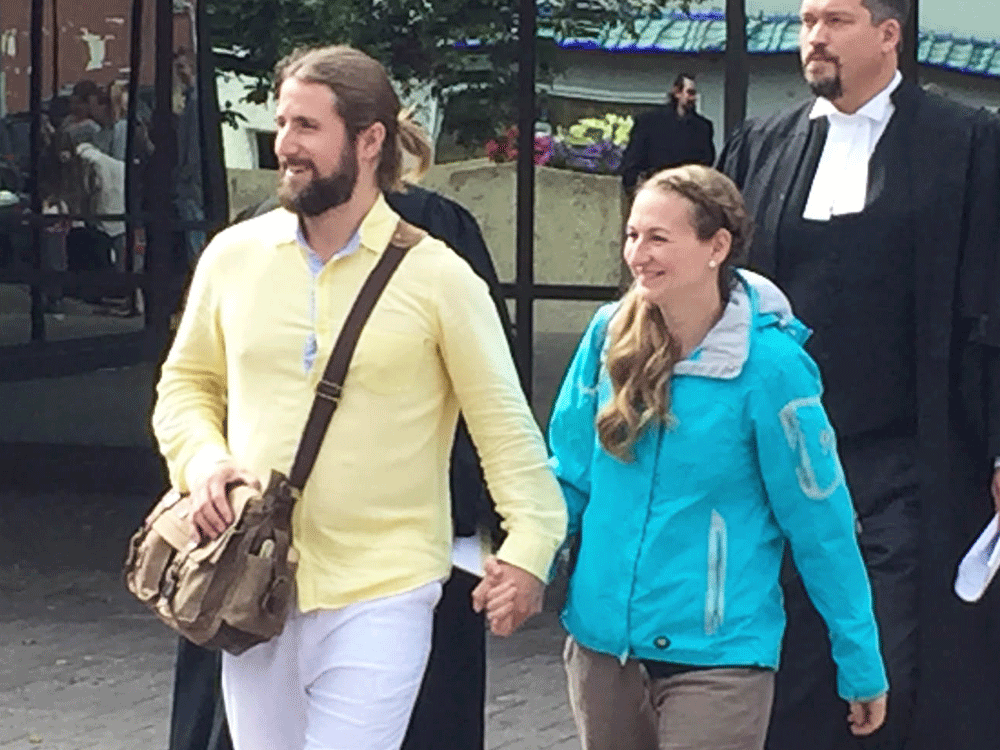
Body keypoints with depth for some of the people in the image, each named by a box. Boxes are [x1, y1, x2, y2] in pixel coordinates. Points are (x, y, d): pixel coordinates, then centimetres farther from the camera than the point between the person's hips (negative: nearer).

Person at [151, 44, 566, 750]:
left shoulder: (437, 277, -5)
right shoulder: (234, 255, 5)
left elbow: (503, 421, -4)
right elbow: (187, 382, 16)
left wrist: (530, 543, -16)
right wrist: (202, 460, -4)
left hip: (381, 598, -4)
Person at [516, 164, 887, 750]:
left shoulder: (769, 363, -13)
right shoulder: (610, 335, 0)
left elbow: (820, 522, -8)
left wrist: (862, 665, -3)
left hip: (717, 653, -5)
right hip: (602, 640, 5)